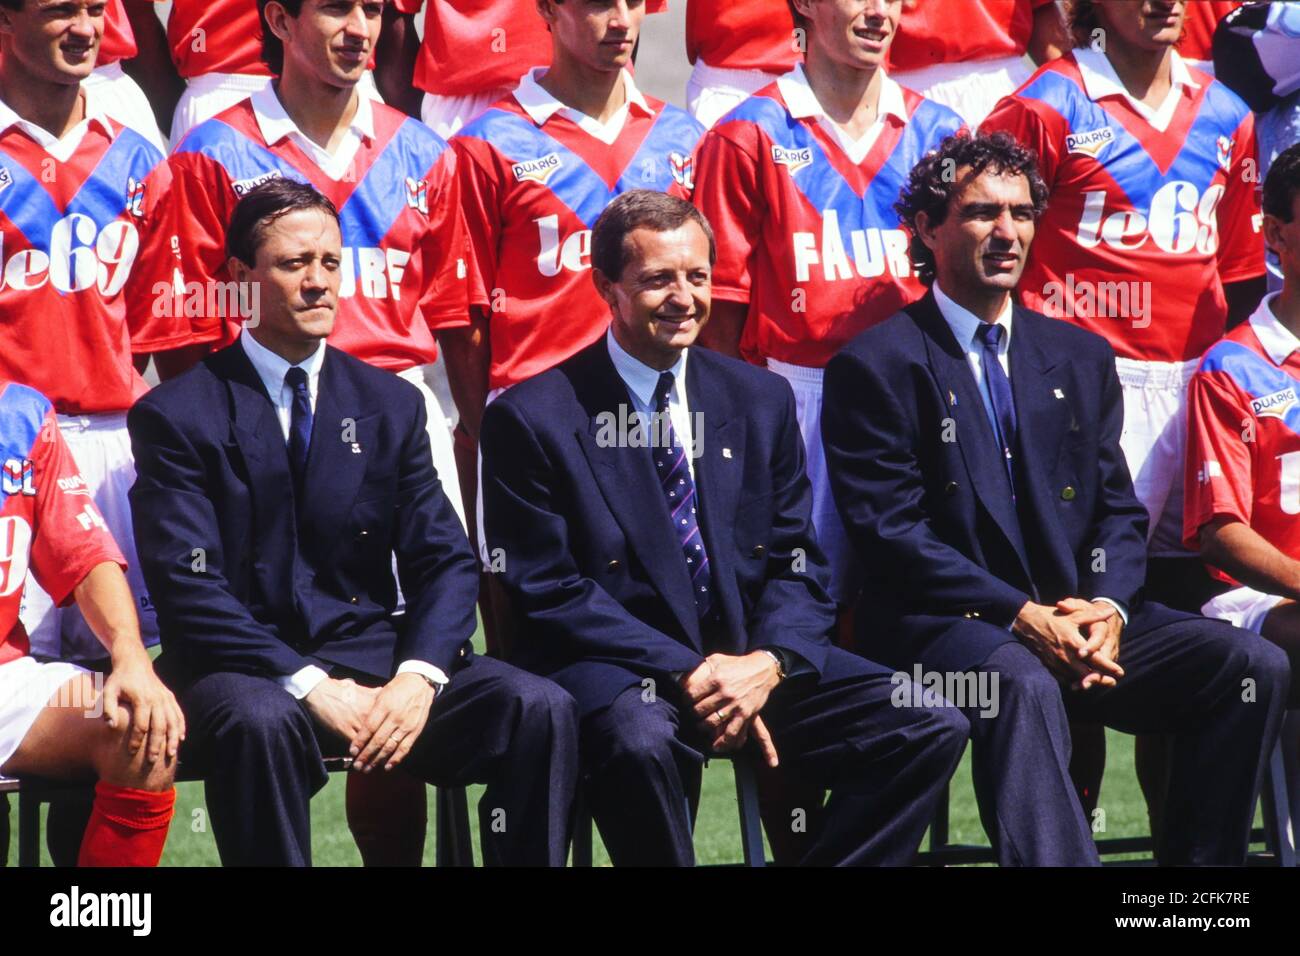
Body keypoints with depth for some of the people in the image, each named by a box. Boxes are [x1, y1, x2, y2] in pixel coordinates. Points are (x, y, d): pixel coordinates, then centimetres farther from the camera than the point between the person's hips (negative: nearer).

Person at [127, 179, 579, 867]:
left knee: (540, 708, -21)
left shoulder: (392, 406, 13)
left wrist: (418, 677, -15)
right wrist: (310, 686, -22)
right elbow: (188, 588, -10)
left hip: (371, 657, 4)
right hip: (246, 669, -4)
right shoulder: (177, 417, 0)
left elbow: (446, 560, 7)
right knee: (260, 720, -40)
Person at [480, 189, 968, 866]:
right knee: (642, 741, -40)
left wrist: (768, 664, -12)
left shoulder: (760, 400, 12)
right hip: (615, 670, -5)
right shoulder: (534, 419, -3)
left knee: (931, 727, -14)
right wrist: (688, 675, -18)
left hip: (753, 661, 5)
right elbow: (550, 592, -8)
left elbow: (797, 565, 11)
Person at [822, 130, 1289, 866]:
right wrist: (1021, 617, -17)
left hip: (1085, 617, 6)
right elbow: (891, 531, -8)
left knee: (1253, 665, -17)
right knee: (1024, 685, -39)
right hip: (946, 625, -5)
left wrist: (1108, 608, -8)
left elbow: (1120, 509, 15)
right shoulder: (877, 364, 0)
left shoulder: (1081, 357, 18)